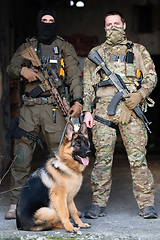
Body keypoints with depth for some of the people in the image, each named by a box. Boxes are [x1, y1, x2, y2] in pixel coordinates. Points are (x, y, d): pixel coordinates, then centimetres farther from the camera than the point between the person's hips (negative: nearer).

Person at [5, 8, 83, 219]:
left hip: (55, 107, -1)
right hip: (30, 108, 2)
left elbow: (75, 76, 2)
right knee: (21, 157, -3)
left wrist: (78, 101, -13)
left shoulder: (65, 48, 11)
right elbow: (10, 69, 10)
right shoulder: (27, 47, 17)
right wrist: (23, 70, -13)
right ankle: (16, 204, 2)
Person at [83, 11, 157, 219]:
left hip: (131, 109, -1)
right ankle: (98, 205, 5)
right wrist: (87, 110, 5)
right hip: (104, 109, 1)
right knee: (102, 158, -1)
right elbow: (88, 84, 16)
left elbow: (151, 76, 11)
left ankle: (146, 205, -3)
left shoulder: (138, 51, 17)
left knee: (138, 158, -6)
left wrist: (140, 95, -8)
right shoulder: (96, 53, 19)